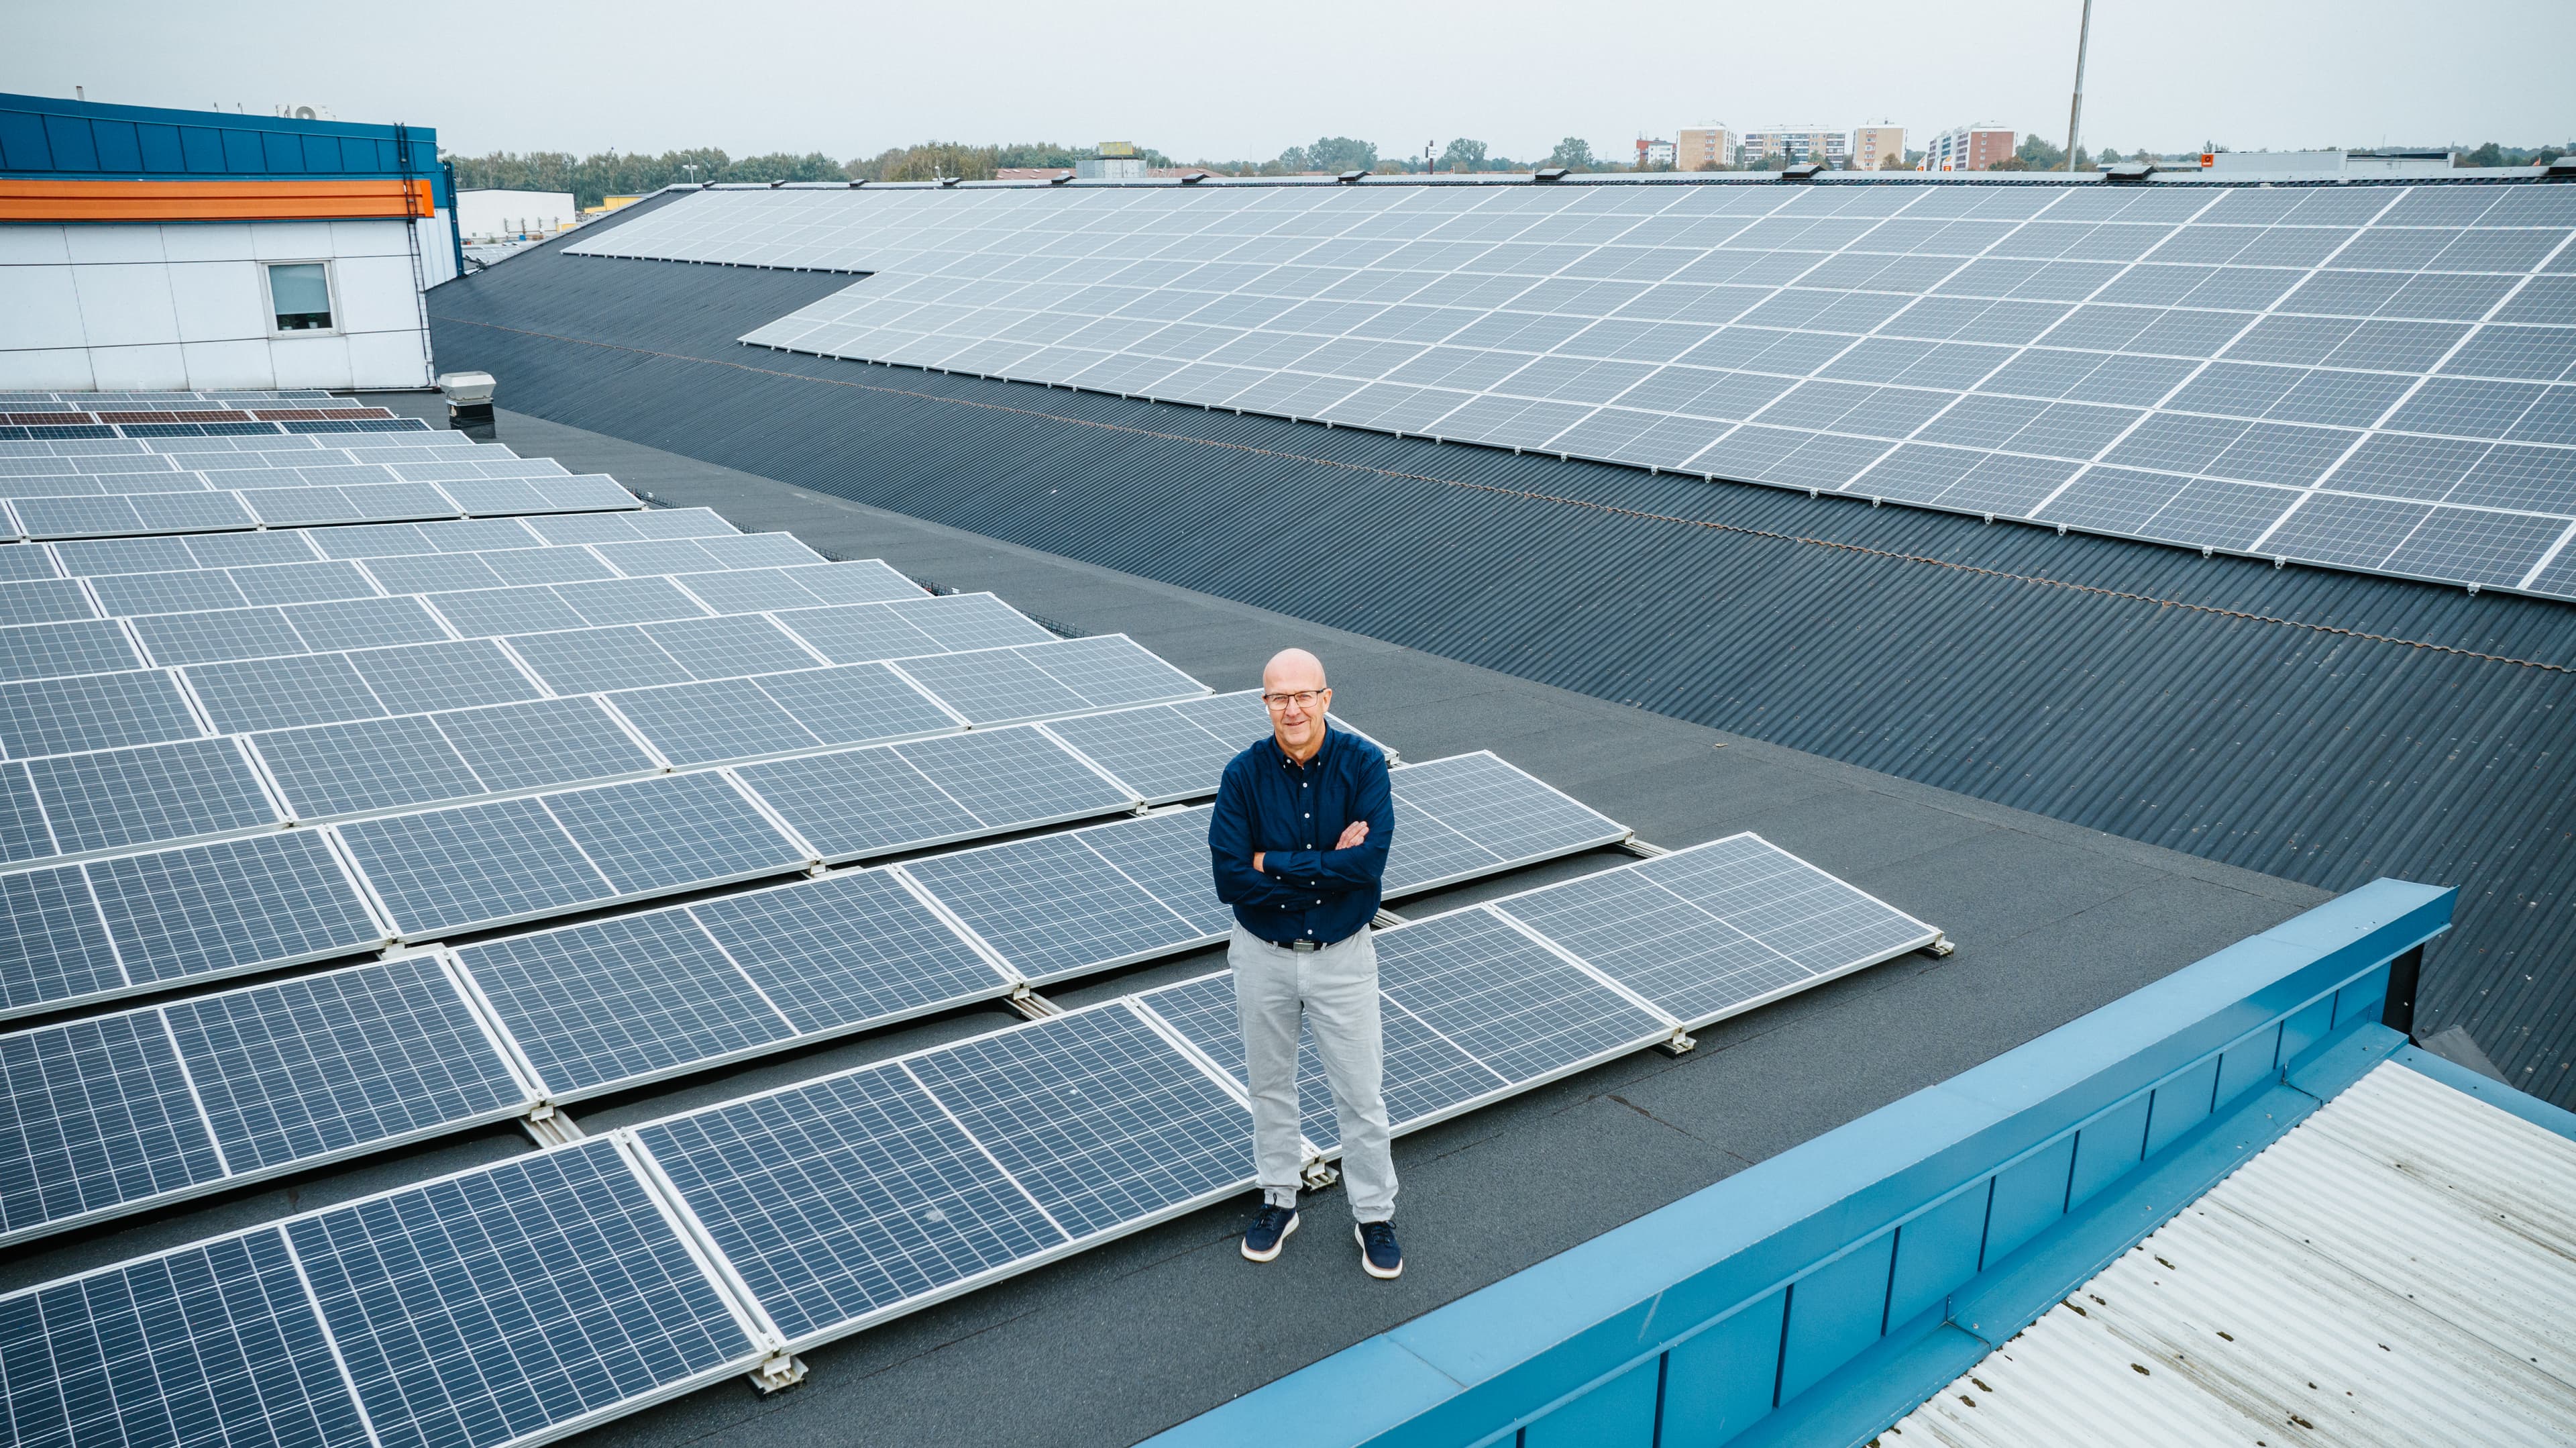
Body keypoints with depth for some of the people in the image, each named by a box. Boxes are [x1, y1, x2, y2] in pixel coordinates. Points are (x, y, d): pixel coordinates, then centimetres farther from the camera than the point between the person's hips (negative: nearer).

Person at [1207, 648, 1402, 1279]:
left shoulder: (1364, 763, -15)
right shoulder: (1244, 774, -12)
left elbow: (1370, 862, -26)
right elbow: (1230, 880, -19)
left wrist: (1273, 863, -21)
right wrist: (1325, 869, -21)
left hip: (1342, 955, -1)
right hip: (1263, 956, 1)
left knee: (1360, 1095, 8)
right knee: (1270, 1087, 18)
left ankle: (1374, 1216, 28)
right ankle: (1278, 1202, 38)